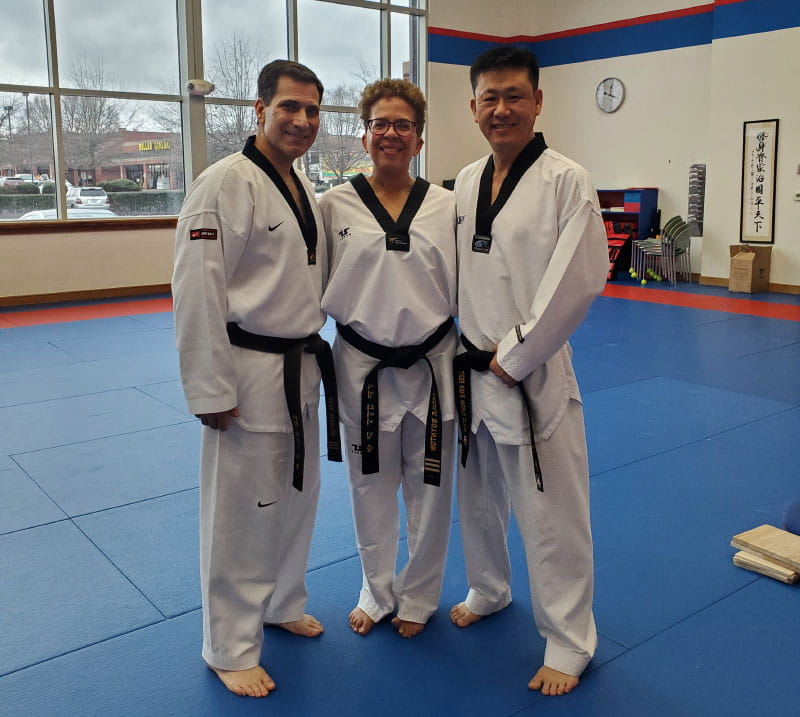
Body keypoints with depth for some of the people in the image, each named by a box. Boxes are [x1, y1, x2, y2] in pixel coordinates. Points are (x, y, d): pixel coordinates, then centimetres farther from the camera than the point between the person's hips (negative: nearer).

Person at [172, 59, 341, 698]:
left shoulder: (305, 190, 11)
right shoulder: (225, 183, -15)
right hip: (249, 372, -8)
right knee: (241, 513, 2)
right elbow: (197, 292, -19)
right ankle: (231, 648, 21)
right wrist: (211, 390, -19)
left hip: (301, 368, 8)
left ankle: (282, 604, 41)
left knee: (297, 497, 19)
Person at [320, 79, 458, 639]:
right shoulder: (335, 205, -1)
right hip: (362, 366, 0)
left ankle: (418, 595, 34)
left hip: (430, 364, 1)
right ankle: (378, 591, 37)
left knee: (429, 487, 11)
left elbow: (462, 288, 5)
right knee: (371, 486, 14)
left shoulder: (446, 205, 1)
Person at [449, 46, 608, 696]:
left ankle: (569, 642, 21)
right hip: (471, 372, 6)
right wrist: (467, 351, 6)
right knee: (478, 497, 21)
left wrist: (514, 356, -15)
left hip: (532, 375, -6)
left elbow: (578, 282, -18)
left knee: (550, 513, 1)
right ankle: (489, 591, 46)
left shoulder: (567, 181, -12)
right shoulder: (465, 183, 7)